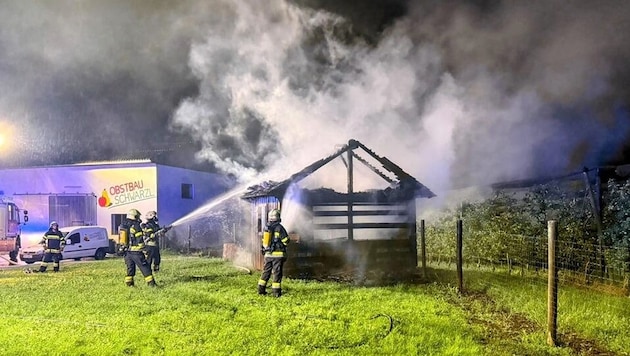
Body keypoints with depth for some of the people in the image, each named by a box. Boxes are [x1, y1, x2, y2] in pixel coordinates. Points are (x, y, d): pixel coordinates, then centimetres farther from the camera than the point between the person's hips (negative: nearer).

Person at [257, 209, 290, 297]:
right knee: (277, 273, 0)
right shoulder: (279, 227, -11)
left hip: (267, 254, 5)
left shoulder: (266, 227, 8)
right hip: (278, 254, -5)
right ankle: (276, 292, 0)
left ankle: (261, 289, 15)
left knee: (266, 271, 14)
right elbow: (286, 241, -9)